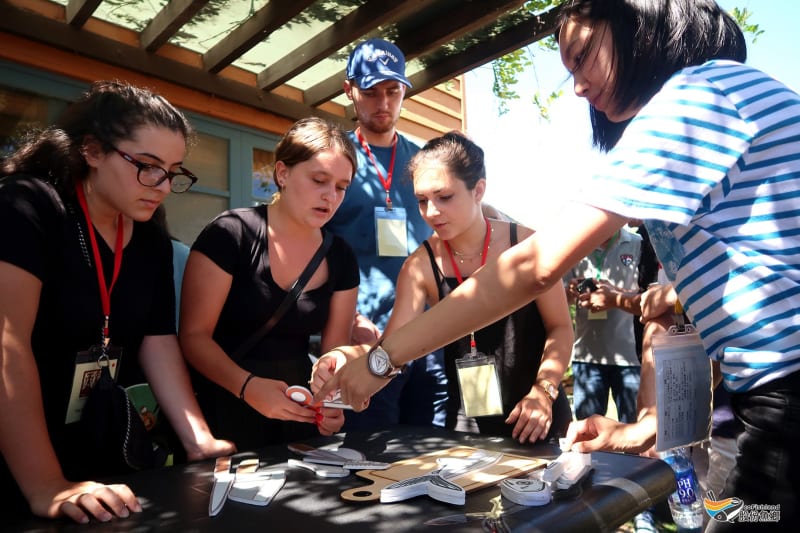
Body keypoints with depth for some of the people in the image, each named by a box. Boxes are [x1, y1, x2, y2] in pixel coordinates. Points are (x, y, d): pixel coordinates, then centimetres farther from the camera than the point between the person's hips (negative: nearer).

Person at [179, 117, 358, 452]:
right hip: (228, 405, -4)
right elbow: (194, 336, -15)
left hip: (298, 407, 5)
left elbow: (335, 350, 0)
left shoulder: (340, 258, -1)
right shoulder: (230, 234, -15)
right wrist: (247, 385, -31)